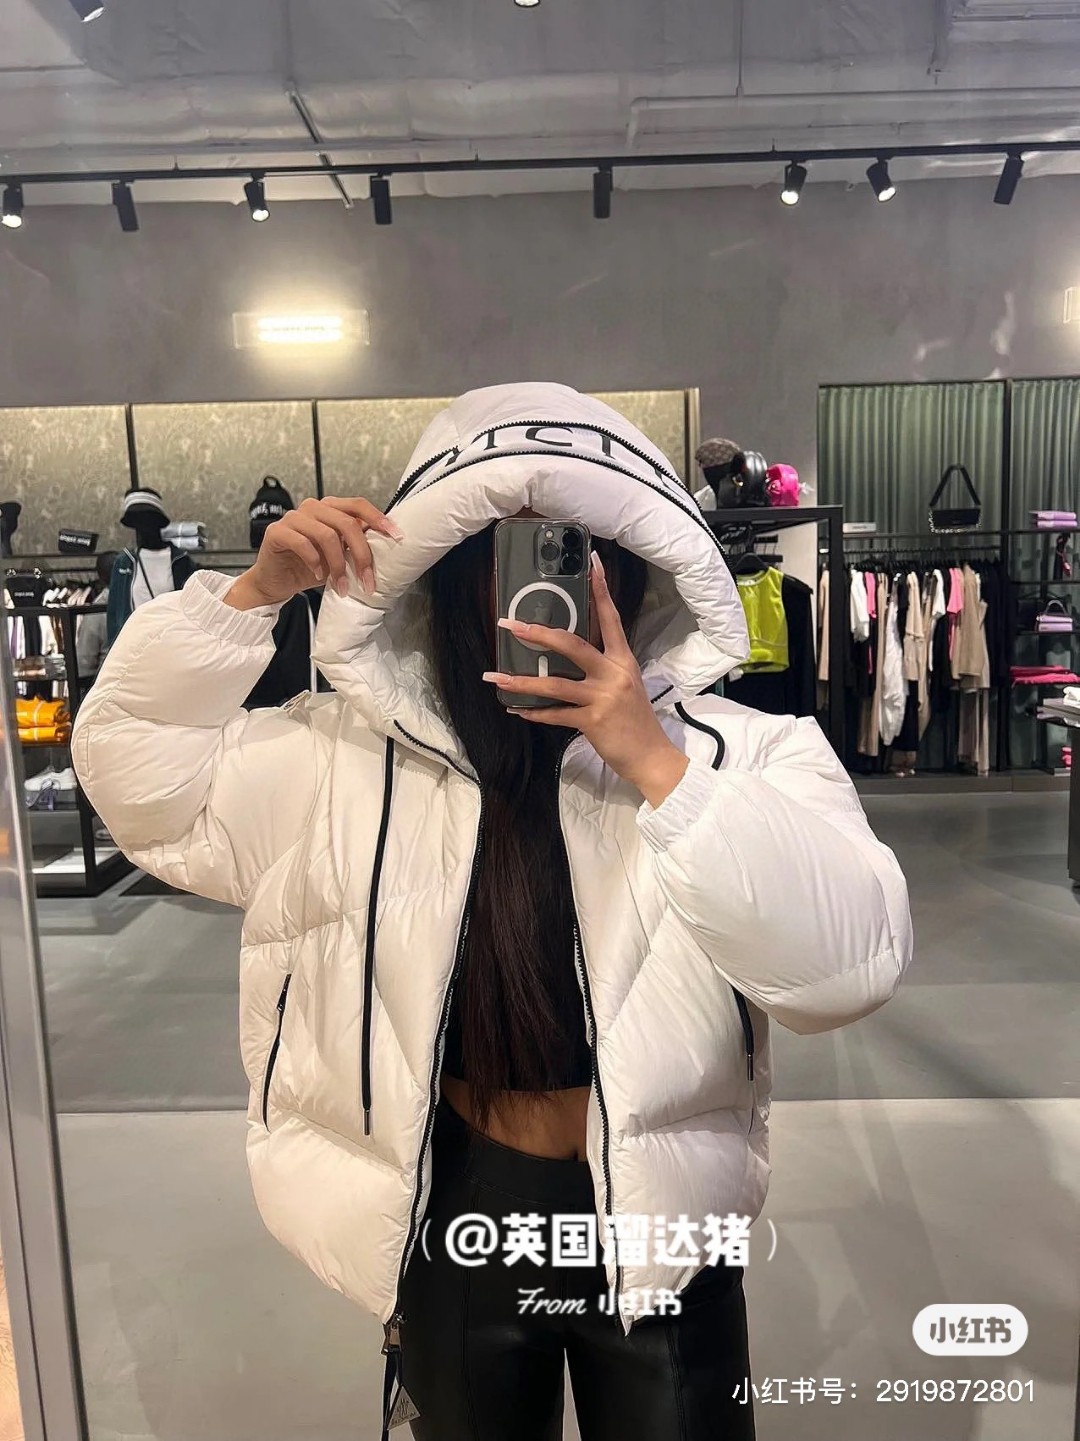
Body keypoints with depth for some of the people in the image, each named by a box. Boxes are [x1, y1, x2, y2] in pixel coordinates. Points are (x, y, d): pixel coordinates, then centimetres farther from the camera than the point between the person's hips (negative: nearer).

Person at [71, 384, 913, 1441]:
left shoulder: (737, 753, -13)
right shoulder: (350, 758, -7)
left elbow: (855, 961, -23)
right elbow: (138, 773, -4)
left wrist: (656, 766, -30)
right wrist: (256, 592, -16)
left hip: (658, 1239, -1)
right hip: (450, 1231, 2)